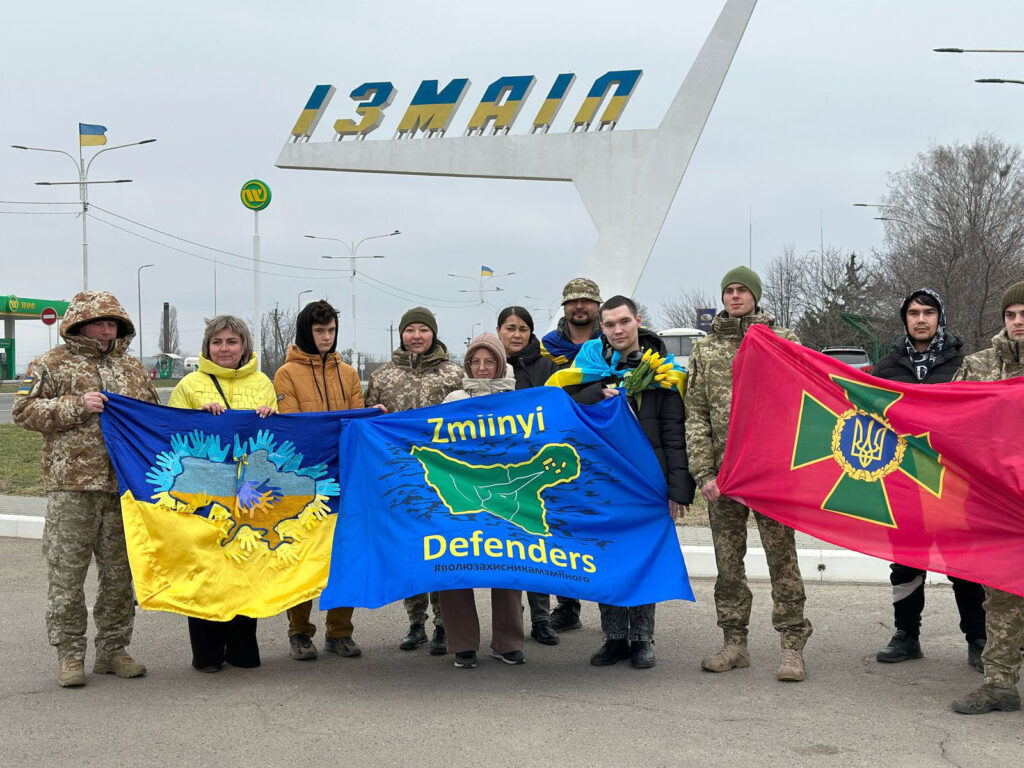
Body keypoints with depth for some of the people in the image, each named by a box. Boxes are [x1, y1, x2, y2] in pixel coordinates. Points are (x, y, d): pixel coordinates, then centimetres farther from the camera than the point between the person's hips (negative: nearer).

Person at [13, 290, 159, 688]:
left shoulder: (133, 369, 18)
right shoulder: (52, 365, 4)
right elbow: (24, 411, -3)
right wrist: (77, 406, -13)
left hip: (125, 487, 4)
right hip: (72, 485, -4)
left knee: (120, 571, 8)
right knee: (67, 572, -3)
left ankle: (113, 650, 19)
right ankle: (69, 654, 7)